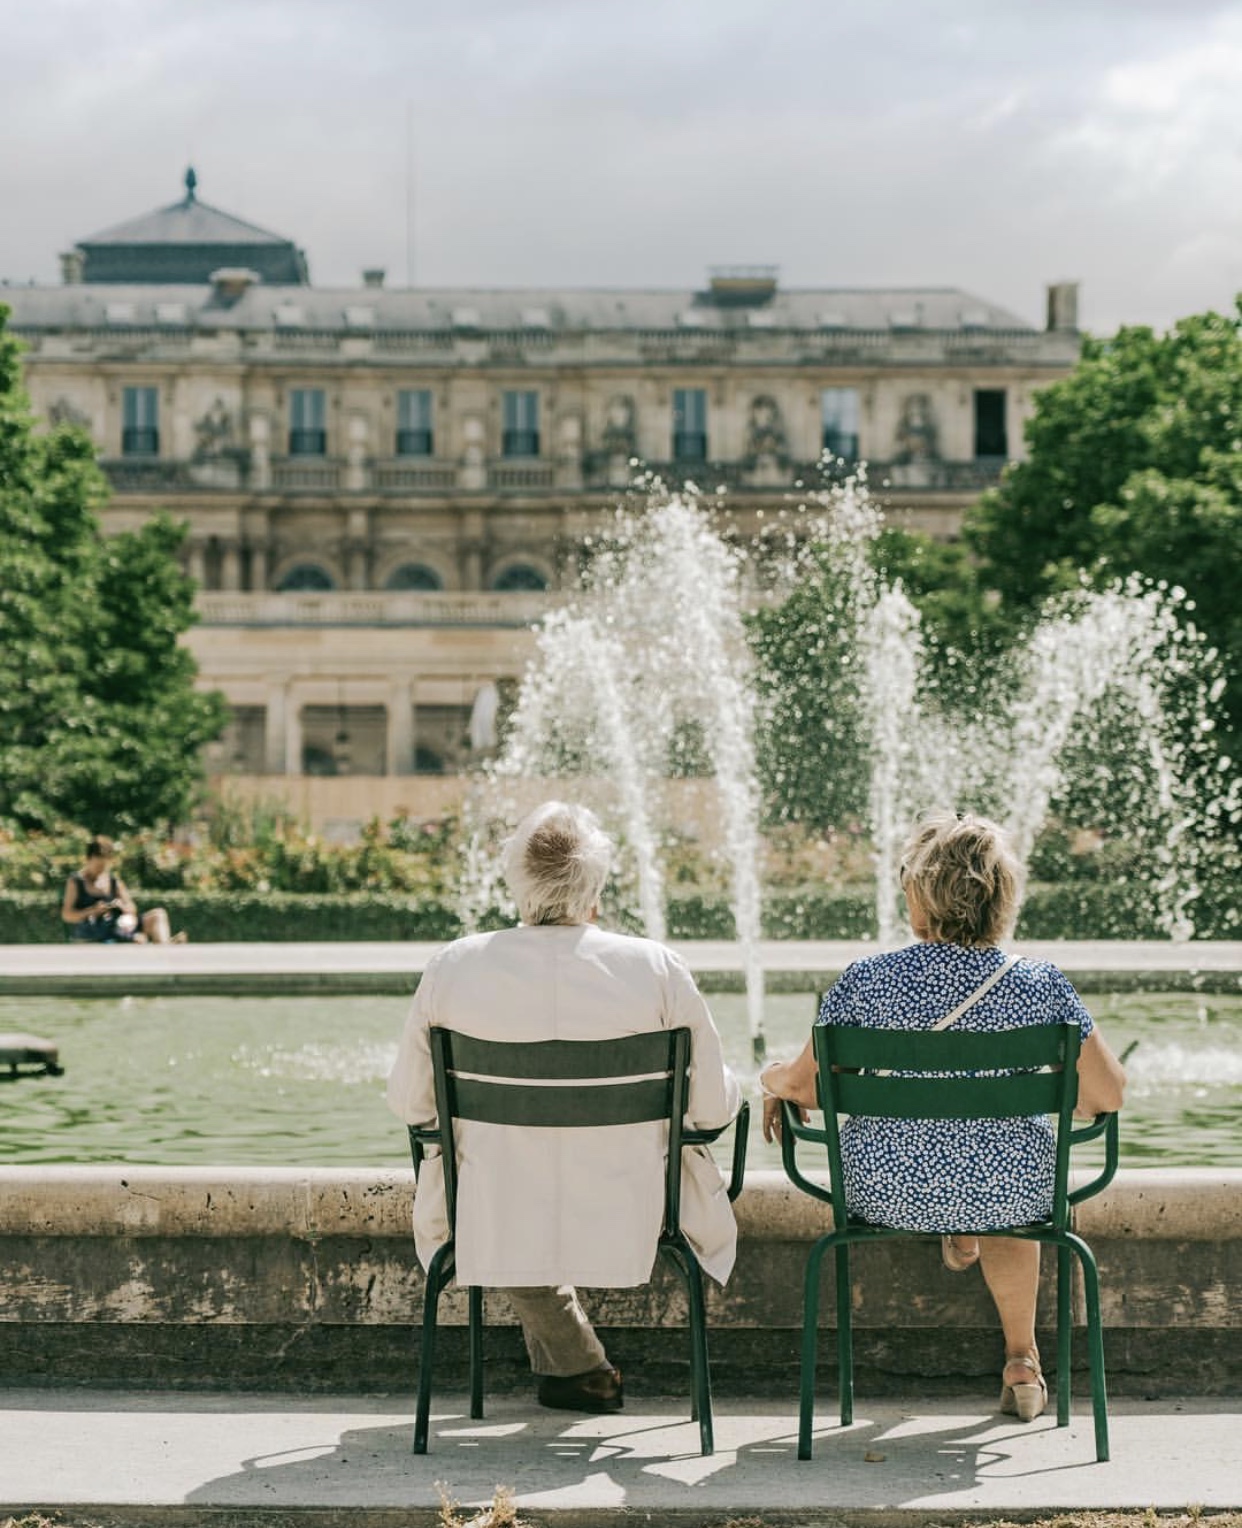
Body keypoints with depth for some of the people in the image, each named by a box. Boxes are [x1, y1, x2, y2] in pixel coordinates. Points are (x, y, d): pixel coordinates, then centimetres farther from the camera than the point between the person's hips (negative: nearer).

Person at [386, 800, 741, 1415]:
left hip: (496, 1231, 1)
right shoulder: (657, 969, -13)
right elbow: (714, 1106, -6)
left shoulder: (451, 968, -10)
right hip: (625, 1229, -1)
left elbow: (409, 1102, 1)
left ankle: (575, 1364, 40)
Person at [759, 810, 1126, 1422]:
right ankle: (1021, 1361, 41)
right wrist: (1068, 1096, 17)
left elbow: (806, 1085, -6)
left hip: (887, 1195, 0)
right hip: (1010, 1197, 0)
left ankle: (960, 1240, 59)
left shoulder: (867, 980, -15)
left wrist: (771, 1077, 18)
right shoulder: (1040, 985, -13)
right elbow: (1108, 1094, -7)